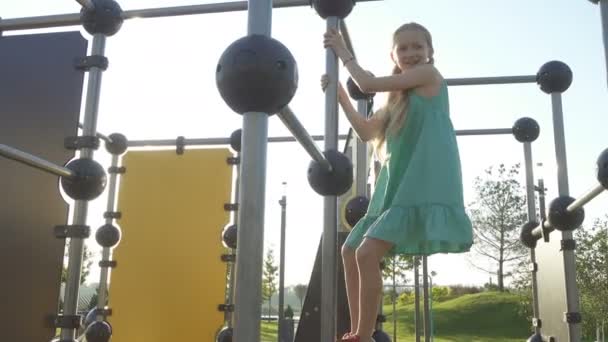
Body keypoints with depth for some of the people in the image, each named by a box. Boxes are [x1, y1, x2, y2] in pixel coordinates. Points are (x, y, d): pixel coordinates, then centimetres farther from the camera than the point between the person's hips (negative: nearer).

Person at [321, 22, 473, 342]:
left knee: (368, 253, -19)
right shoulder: (400, 97, 22)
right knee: (350, 251, 10)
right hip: (397, 185, 10)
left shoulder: (430, 74, -1)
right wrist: (339, 93, 16)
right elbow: (366, 131, 23)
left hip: (423, 185, -10)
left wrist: (343, 52, 9)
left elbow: (368, 84, -6)